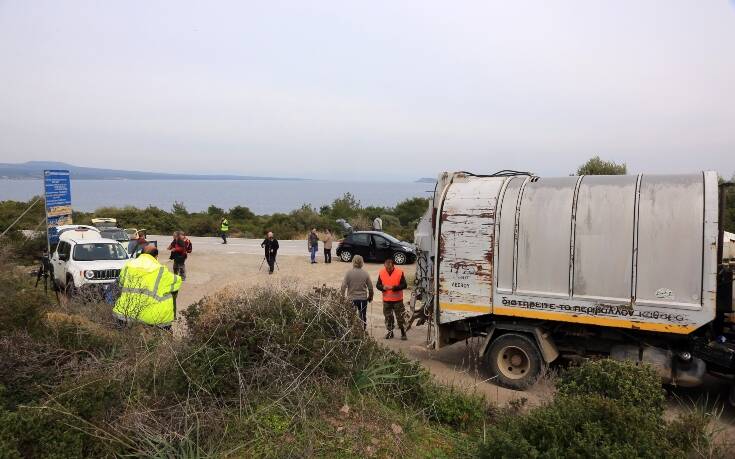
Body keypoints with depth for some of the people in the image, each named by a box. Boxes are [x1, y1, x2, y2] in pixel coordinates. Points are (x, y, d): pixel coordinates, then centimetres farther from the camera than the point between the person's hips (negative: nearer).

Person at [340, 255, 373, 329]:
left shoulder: (349, 273, -10)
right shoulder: (365, 274, -5)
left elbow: (343, 286, -10)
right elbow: (370, 287, 0)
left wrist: (342, 297, 2)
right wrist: (370, 297, 16)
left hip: (352, 298, -1)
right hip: (363, 298, 1)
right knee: (363, 316, 13)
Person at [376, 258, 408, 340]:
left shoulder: (399, 272, -9)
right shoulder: (381, 273, 0)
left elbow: (404, 285, -10)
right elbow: (377, 285, 5)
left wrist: (393, 287, -21)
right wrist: (383, 287, -17)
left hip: (397, 300, -3)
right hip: (386, 300, 3)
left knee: (400, 317, 0)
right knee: (388, 317, 10)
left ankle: (403, 333, 11)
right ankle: (390, 332, 24)